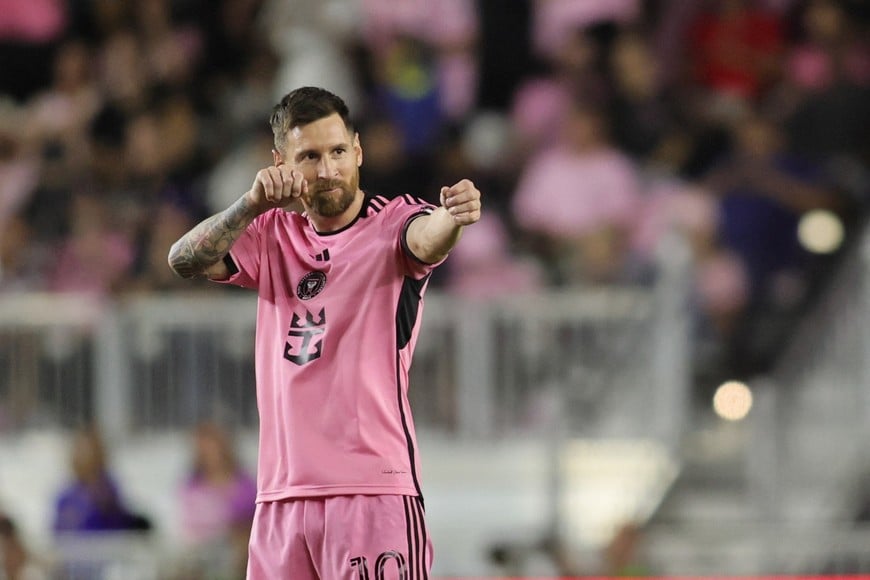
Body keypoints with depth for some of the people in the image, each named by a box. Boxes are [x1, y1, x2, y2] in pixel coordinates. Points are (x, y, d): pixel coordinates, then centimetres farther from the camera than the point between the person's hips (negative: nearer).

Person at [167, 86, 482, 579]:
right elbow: (185, 260, -3)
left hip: (373, 490, -5)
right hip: (281, 496, 5)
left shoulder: (392, 222, 0)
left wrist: (451, 219, -49)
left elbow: (425, 239, -24)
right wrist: (253, 205, -21)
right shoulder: (274, 234, 13)